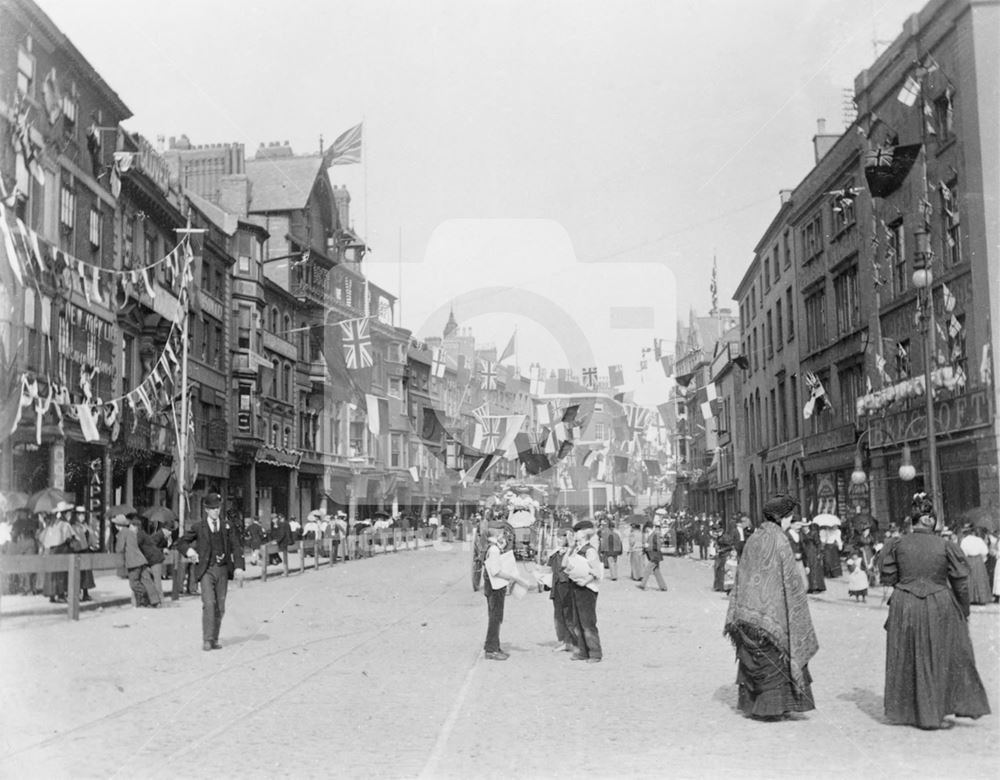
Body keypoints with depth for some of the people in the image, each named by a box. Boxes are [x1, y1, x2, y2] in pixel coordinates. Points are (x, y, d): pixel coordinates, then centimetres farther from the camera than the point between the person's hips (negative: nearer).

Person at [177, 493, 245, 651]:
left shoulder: (227, 526, 8)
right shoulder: (198, 527, 3)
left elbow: (236, 547, 4)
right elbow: (181, 543, 11)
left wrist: (238, 566, -10)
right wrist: (189, 550, -11)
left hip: (223, 570, 3)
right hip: (206, 571, -3)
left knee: (220, 607, 6)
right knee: (209, 604, -15)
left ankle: (215, 639, 16)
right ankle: (207, 640, -12)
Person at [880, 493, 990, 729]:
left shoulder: (898, 545, -5)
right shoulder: (946, 546, -8)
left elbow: (888, 579, 0)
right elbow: (960, 583, -3)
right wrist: (964, 612, 9)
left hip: (904, 607, 1)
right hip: (939, 608, -1)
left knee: (907, 660, 13)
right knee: (939, 658, 12)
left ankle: (908, 711, 20)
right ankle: (932, 714, 14)